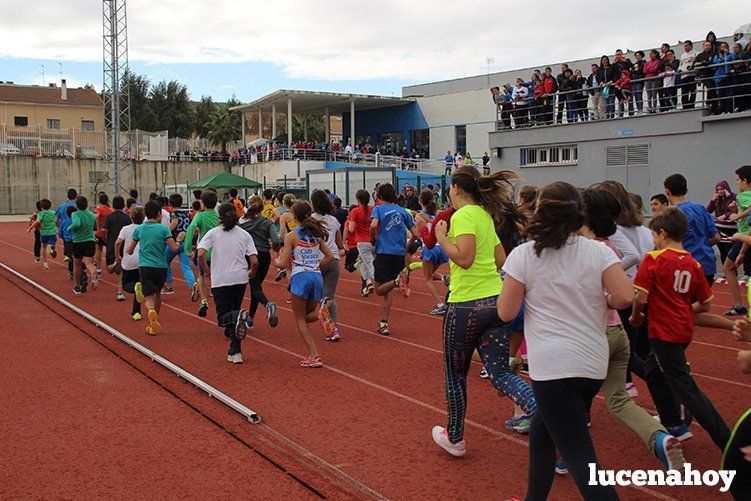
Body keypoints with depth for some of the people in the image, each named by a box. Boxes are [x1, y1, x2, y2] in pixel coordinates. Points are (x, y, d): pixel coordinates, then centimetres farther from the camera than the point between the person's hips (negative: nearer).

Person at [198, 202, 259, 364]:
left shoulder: (213, 233, 0)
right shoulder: (244, 234, 4)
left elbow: (201, 254, -11)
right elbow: (254, 261, -3)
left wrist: (207, 271, 6)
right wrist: (252, 272, 18)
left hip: (220, 280, -2)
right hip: (240, 278, 2)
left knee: (223, 318, 4)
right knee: (233, 312, 15)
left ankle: (238, 316, -31)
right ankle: (235, 352, 7)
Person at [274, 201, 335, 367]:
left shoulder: (291, 236, -5)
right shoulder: (316, 234, 11)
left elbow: (283, 264, -6)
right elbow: (330, 256, 12)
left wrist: (277, 261, 15)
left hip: (300, 277, -5)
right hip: (317, 276, 5)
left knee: (300, 319, 6)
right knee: (307, 314, 26)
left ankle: (314, 357, -1)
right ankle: (321, 314, -5)